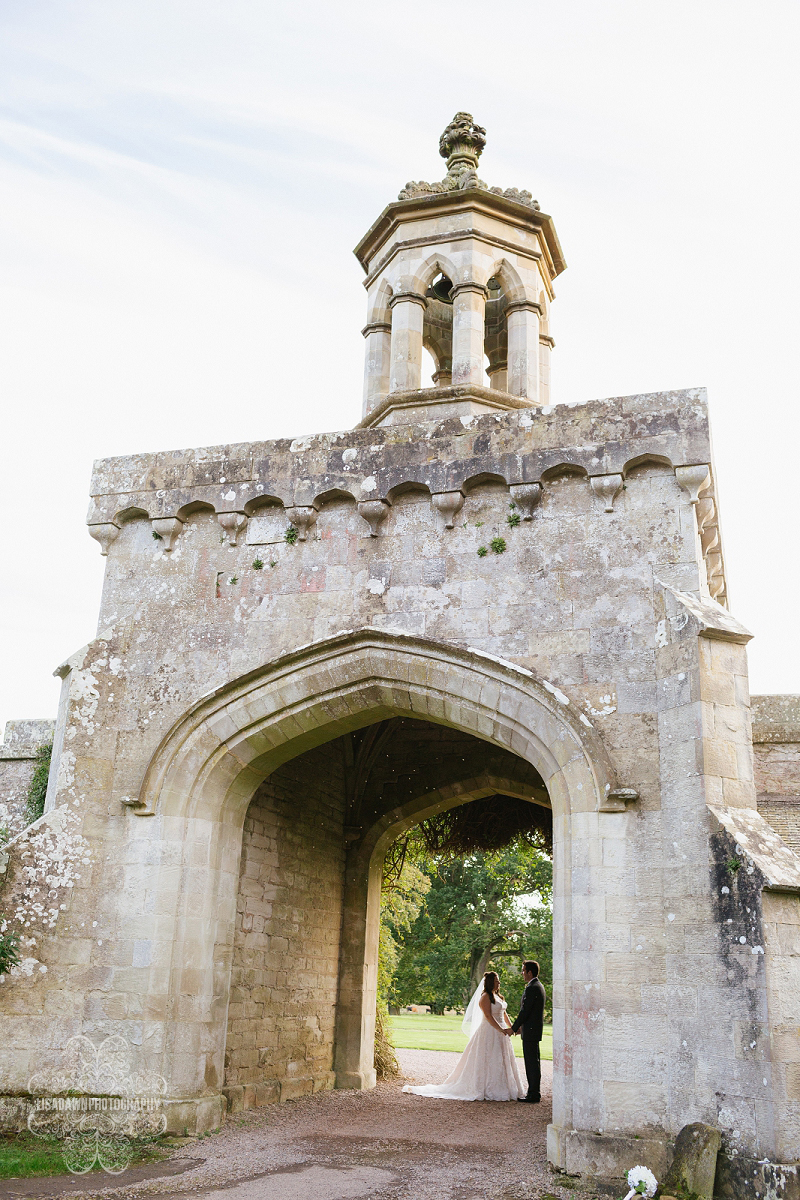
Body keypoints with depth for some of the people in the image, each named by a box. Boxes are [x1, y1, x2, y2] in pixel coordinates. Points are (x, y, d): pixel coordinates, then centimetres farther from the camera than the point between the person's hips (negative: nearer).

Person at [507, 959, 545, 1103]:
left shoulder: (531, 988, -18)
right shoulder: (539, 986, 14)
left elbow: (525, 1011, -19)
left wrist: (513, 1028, -11)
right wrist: (521, 1026, 20)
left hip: (530, 1031, -10)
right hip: (535, 1029, 10)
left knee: (532, 1063, -5)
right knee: (533, 1062, 14)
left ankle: (533, 1095, -1)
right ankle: (534, 1093, 20)